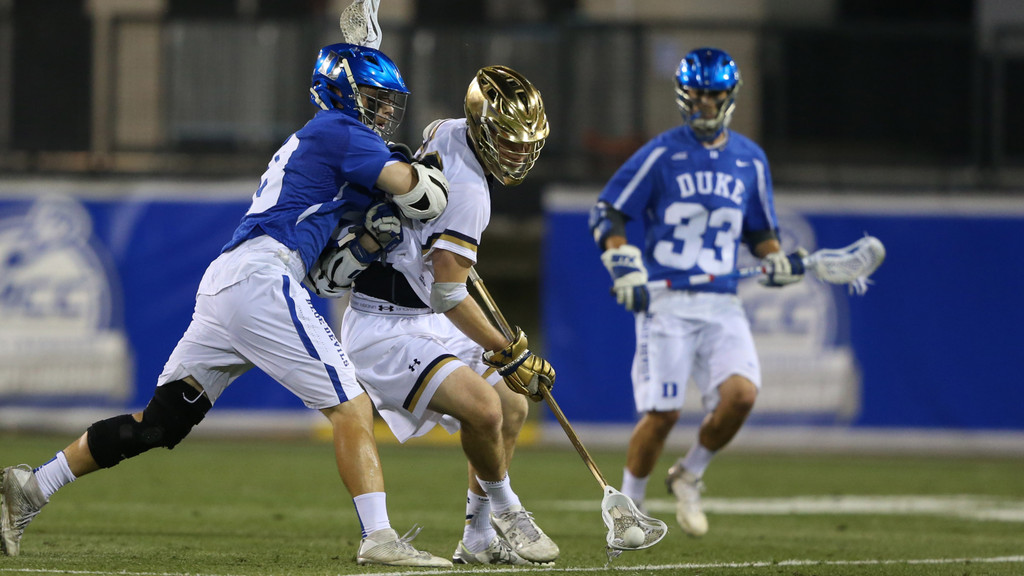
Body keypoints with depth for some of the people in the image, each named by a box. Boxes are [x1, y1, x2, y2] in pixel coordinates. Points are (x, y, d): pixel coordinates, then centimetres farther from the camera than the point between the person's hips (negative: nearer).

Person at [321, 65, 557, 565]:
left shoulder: (446, 131, 2)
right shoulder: (466, 191, -24)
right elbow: (448, 295, -26)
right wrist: (509, 354, -19)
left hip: (427, 325, 11)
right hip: (385, 331, -11)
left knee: (514, 407, 16)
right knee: (484, 406, -29)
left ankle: (480, 540, 22)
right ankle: (505, 509, -2)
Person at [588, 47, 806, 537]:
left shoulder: (750, 160, 12)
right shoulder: (660, 154, -1)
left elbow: (760, 233, 23)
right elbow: (606, 214, -1)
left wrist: (778, 261, 3)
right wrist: (623, 264, -17)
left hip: (722, 305, 3)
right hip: (665, 302, -3)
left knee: (741, 393, -18)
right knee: (662, 412, -10)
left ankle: (689, 475, 8)